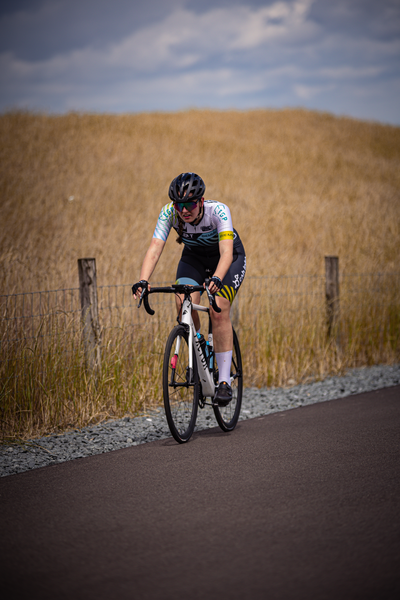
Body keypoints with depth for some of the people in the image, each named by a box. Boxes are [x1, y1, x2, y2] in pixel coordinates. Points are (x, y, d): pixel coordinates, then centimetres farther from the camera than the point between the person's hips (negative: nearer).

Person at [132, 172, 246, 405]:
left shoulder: (218, 211, -36)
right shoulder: (169, 213, -27)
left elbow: (226, 252, -47)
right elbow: (155, 249, -35)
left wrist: (217, 279, -66)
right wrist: (143, 281, -52)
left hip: (228, 257, -3)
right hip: (194, 256, 3)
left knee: (219, 311, -21)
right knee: (184, 304, -23)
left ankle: (225, 381, -14)